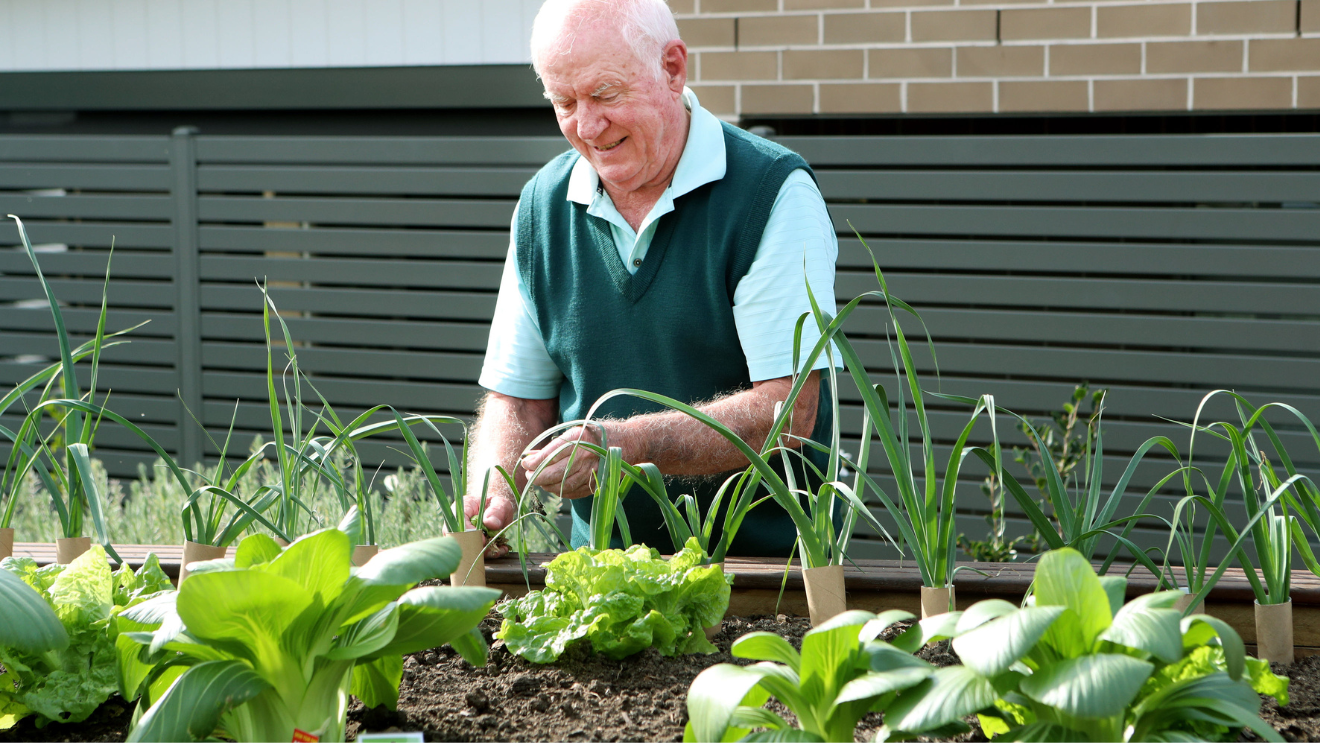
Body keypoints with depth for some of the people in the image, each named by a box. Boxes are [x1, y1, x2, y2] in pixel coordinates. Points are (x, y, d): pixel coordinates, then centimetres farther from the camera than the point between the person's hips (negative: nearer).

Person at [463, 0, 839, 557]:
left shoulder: (776, 193, -7)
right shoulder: (544, 205, 10)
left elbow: (789, 411, -13)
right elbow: (517, 398, 14)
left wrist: (626, 445, -24)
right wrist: (489, 490, -8)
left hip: (768, 559, -5)